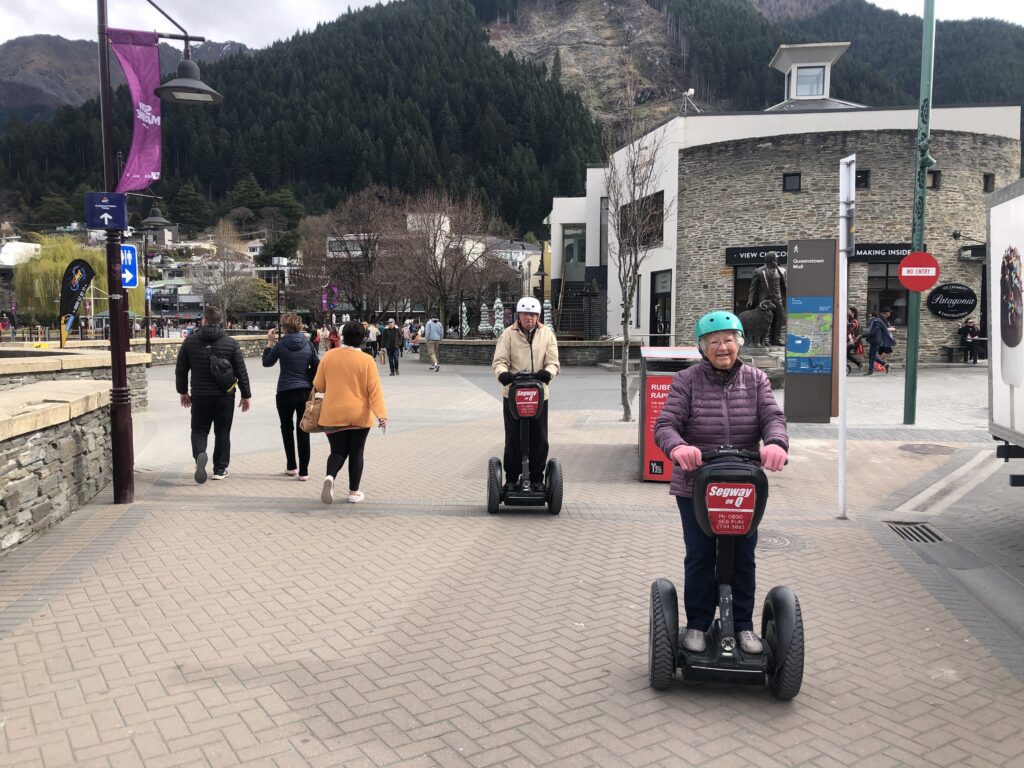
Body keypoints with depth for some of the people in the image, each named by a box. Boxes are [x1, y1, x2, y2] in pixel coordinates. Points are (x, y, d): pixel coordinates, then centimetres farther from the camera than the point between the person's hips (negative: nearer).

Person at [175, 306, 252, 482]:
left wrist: (183, 391, 18)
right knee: (222, 432, 11)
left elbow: (180, 370, 5)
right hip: (225, 396, 0)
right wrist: (246, 395, 7)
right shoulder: (230, 343, -4)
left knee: (199, 430, 12)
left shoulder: (190, 342, -2)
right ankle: (220, 469, 15)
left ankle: (199, 454, -17)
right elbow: (241, 371, -2)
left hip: (199, 396, 0)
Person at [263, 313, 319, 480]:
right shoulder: (308, 344, -1)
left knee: (287, 429, 16)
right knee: (303, 430, 5)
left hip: (285, 392, -2)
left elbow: (267, 363, 4)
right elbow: (316, 366, 2)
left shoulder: (281, 344, -8)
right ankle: (303, 471, 4)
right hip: (305, 392, 2)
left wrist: (270, 343, 11)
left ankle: (291, 466, 19)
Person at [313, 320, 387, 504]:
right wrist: (382, 414, -14)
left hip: (333, 415, 1)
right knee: (356, 453, 11)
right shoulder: (367, 360, -8)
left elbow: (318, 385, 5)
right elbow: (375, 390, -12)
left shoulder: (329, 356, -2)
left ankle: (330, 476, -19)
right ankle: (354, 492, 15)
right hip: (359, 415, -1)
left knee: (338, 451, 10)